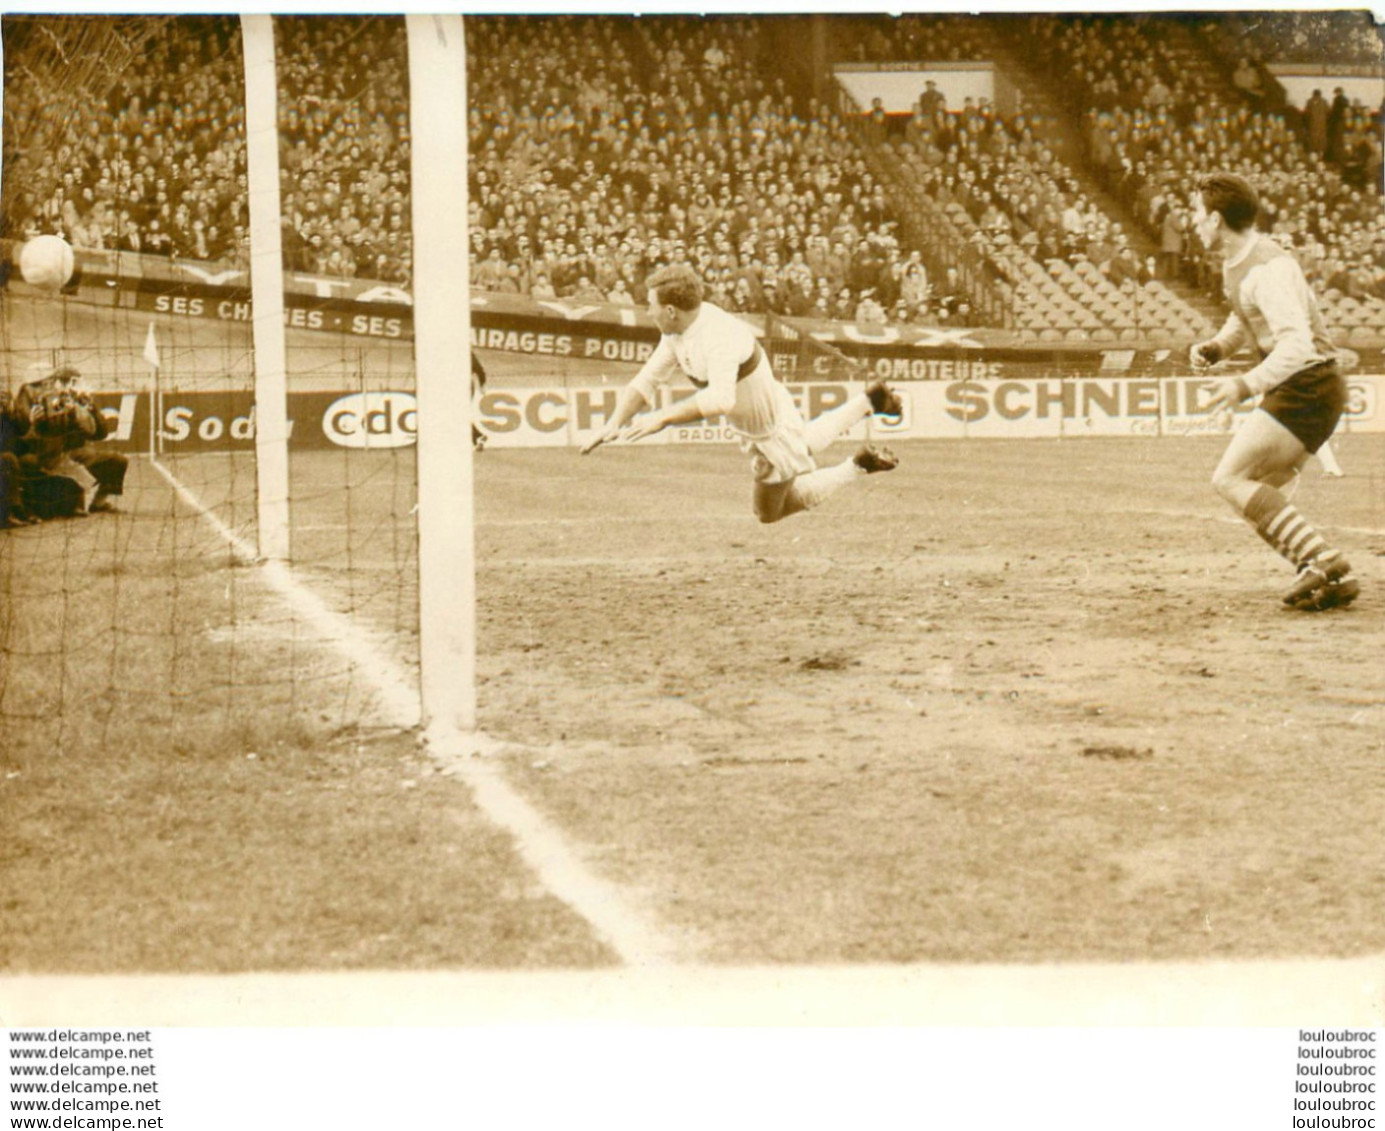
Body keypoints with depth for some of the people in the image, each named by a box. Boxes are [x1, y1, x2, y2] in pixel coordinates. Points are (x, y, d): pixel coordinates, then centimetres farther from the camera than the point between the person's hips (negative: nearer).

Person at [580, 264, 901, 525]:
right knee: (801, 448, 38)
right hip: (749, 428, 9)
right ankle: (866, 402, 40)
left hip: (774, 430, -9)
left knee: (770, 513, 12)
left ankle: (858, 465, 11)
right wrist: (615, 423, -17)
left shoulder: (720, 333, -37)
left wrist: (664, 417, -52)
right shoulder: (679, 332, -9)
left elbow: (720, 398, -52)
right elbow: (646, 381, -4)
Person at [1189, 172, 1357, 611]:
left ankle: (1321, 558, -23)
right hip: (1302, 392, 10)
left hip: (1306, 388, -10)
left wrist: (1248, 385, -38)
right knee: (1257, 496, 8)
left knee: (1230, 479, -15)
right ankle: (1335, 580, 2)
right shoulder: (1235, 261, 11)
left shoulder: (1267, 269, -20)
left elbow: (1298, 344, -30)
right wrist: (1214, 348, 11)